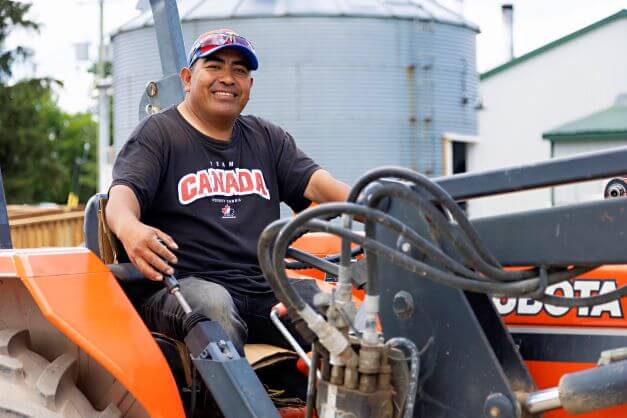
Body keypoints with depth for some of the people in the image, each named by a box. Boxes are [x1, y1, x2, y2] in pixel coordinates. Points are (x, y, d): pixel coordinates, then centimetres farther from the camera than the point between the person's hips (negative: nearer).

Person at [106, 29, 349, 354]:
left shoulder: (267, 138, 23)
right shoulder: (158, 134, 8)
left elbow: (315, 182, 10)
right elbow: (123, 192, -8)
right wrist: (128, 227, -35)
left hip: (265, 288, 4)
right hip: (186, 286, -4)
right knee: (213, 304, -39)